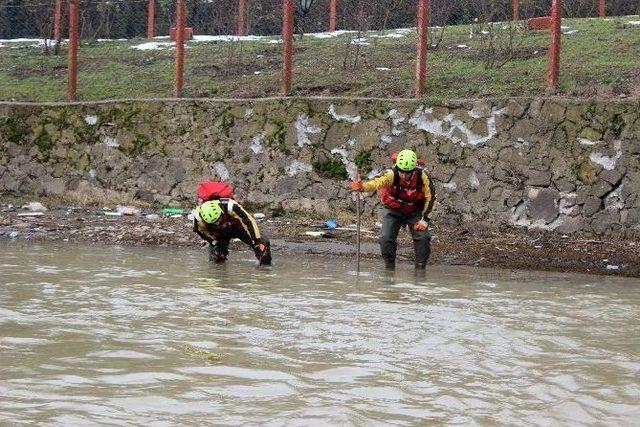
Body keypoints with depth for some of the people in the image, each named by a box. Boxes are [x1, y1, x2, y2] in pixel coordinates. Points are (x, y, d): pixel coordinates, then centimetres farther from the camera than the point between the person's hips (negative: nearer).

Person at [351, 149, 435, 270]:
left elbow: (430, 197, -11)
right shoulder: (391, 175, -31)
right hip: (393, 211, -1)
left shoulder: (422, 177, -26)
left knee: (423, 237, -13)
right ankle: (389, 268, 8)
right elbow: (377, 183, -51)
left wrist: (425, 219, -14)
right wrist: (362, 187, -72)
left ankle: (420, 268, 4)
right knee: (386, 238, -13)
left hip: (415, 212, 1)